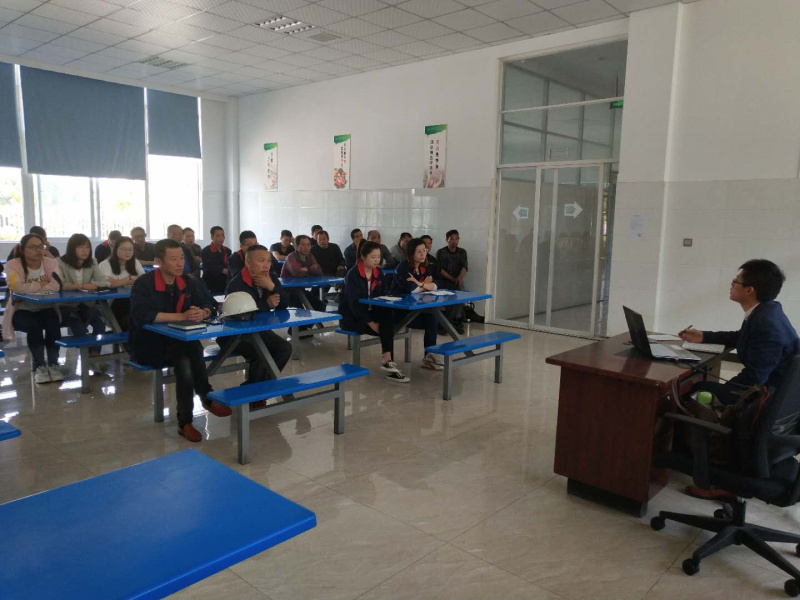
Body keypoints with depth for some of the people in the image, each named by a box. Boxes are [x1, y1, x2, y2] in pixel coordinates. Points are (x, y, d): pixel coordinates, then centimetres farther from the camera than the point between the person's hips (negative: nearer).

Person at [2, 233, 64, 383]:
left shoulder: (51, 263, -2)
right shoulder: (12, 265, -8)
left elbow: (56, 286, -20)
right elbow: (18, 288, -27)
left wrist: (30, 288, -21)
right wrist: (41, 284, -16)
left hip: (45, 309, 2)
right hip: (21, 310, -2)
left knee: (53, 324, -28)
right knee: (34, 326, -31)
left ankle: (53, 364, -12)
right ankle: (39, 365, -14)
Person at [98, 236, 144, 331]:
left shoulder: (135, 262, 13)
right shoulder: (105, 264, 1)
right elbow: (110, 284, -17)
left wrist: (119, 282, -11)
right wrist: (130, 278, -11)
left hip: (132, 300, 3)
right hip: (112, 302, -3)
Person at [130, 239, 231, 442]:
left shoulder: (189, 282, 2)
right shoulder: (144, 284, -13)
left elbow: (211, 305, 3)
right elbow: (141, 316, -27)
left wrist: (202, 313, -22)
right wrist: (182, 316, -31)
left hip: (180, 343, 4)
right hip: (150, 346, -4)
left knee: (185, 362, -30)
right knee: (191, 352, -31)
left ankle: (185, 422, -21)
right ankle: (207, 397, -16)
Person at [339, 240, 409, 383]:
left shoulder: (379, 274, 6)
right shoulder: (352, 275, -15)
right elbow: (354, 303, -21)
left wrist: (380, 321, -11)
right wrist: (371, 323, -26)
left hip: (370, 312, 6)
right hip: (351, 316, -6)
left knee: (388, 319, -26)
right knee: (387, 329, -26)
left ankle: (387, 360, -30)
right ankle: (387, 360, -20)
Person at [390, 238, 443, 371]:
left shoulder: (424, 267, 8)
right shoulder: (403, 267, -16)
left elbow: (435, 285, -3)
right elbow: (411, 289, -28)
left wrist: (420, 284, -19)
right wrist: (426, 286, -8)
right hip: (399, 308, -7)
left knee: (433, 316, -18)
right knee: (431, 319, -19)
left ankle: (430, 354, -9)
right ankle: (429, 356, -3)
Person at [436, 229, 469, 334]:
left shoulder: (462, 252, 11)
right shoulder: (441, 252, 3)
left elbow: (465, 267, -4)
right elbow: (441, 269, -4)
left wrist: (460, 277, -25)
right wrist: (452, 279, -17)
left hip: (457, 281, 2)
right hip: (445, 281, -2)